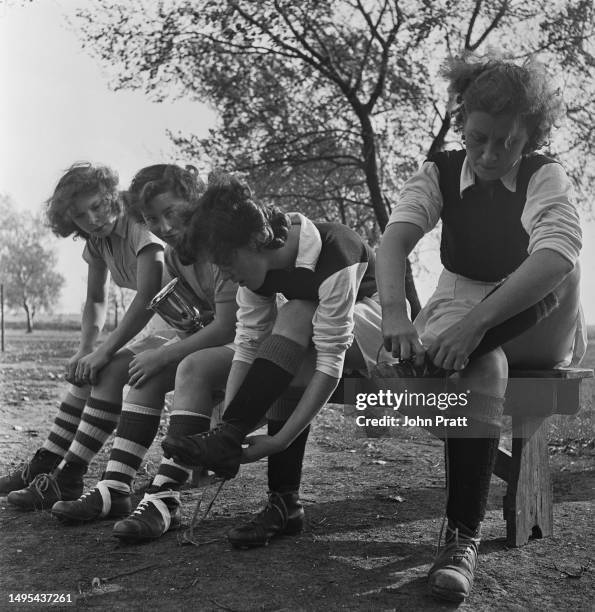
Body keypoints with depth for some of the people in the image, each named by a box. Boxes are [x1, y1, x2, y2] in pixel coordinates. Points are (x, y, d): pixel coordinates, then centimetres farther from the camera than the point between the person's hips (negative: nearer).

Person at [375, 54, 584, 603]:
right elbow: (395, 238, -24)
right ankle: (463, 537, -34)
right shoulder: (440, 173, -5)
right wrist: (395, 313, -46)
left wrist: (476, 322, -48)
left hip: (538, 327, 0)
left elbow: (559, 253, -33)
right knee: (482, 370, -35)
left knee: (557, 268, -31)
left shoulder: (545, 177, -11)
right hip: (461, 314, 0)